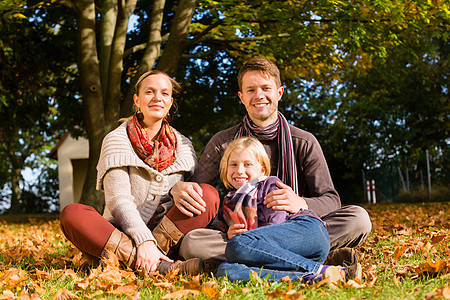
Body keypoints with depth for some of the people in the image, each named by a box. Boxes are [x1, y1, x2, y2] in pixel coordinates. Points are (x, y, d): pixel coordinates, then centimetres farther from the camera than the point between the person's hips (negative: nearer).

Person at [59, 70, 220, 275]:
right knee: (72, 214, -29)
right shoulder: (116, 141, 1)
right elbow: (118, 199, -12)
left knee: (209, 193, -20)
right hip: (121, 233, -2)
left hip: (168, 236, 2)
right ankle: (157, 267, -45)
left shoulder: (183, 145, 13)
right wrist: (144, 240, -28)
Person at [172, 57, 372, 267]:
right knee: (190, 243, -32)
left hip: (294, 230, 0)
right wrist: (178, 188, -22)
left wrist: (302, 204, -24)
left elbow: (330, 200, 0)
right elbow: (197, 186, 4)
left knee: (359, 218, -23)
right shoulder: (223, 143, 6)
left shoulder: (304, 143, 3)